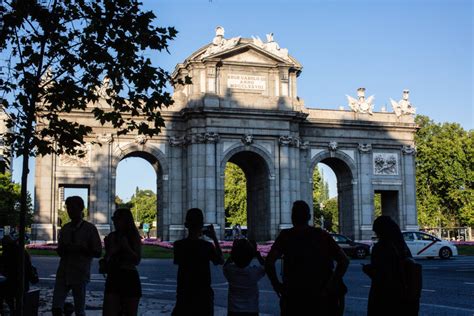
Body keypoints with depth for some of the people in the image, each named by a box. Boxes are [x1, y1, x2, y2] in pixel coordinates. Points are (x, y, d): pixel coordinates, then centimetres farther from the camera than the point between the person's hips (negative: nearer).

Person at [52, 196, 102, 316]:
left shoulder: (90, 229, -1)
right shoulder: (65, 228, 13)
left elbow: (98, 252, -1)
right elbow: (60, 251, 19)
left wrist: (80, 250, -15)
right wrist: (62, 249, -5)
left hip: (80, 274, -4)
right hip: (63, 273, 4)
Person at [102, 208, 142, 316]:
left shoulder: (134, 237, -1)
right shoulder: (111, 237, 8)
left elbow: (137, 260, -9)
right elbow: (106, 259, 15)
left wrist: (126, 246, -17)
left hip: (130, 278, -3)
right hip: (113, 277, 3)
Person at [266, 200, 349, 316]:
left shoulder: (286, 236, -4)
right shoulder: (322, 235, 2)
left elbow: (269, 262, -18)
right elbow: (344, 260, -6)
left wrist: (276, 284, -6)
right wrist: (330, 285, -4)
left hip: (294, 295, -2)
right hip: (320, 297, 2)